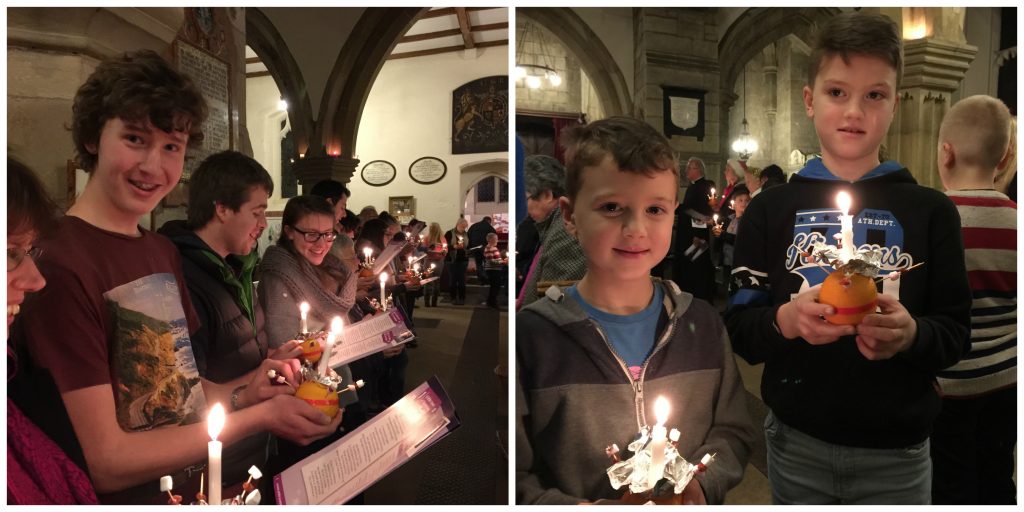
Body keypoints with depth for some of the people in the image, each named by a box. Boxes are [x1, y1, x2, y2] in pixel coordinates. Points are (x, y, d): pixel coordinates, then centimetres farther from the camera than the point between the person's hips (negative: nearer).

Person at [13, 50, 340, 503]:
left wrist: (243, 391, -5)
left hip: (198, 484, 7)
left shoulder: (164, 250, 7)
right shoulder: (60, 265, -17)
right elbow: (106, 461, -15)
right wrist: (259, 417, -14)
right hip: (128, 499, -6)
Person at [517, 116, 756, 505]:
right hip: (576, 497, -2)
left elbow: (732, 431, 10)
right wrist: (574, 507, -20)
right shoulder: (530, 335, -10)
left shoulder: (703, 324, 2)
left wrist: (702, 485, -6)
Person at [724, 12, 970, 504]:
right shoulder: (771, 208, -2)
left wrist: (912, 334, -22)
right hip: (796, 444, 0)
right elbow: (739, 329, -3)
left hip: (897, 451, 0)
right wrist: (785, 319, -23)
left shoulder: (930, 211, -1)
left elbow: (956, 333, -1)